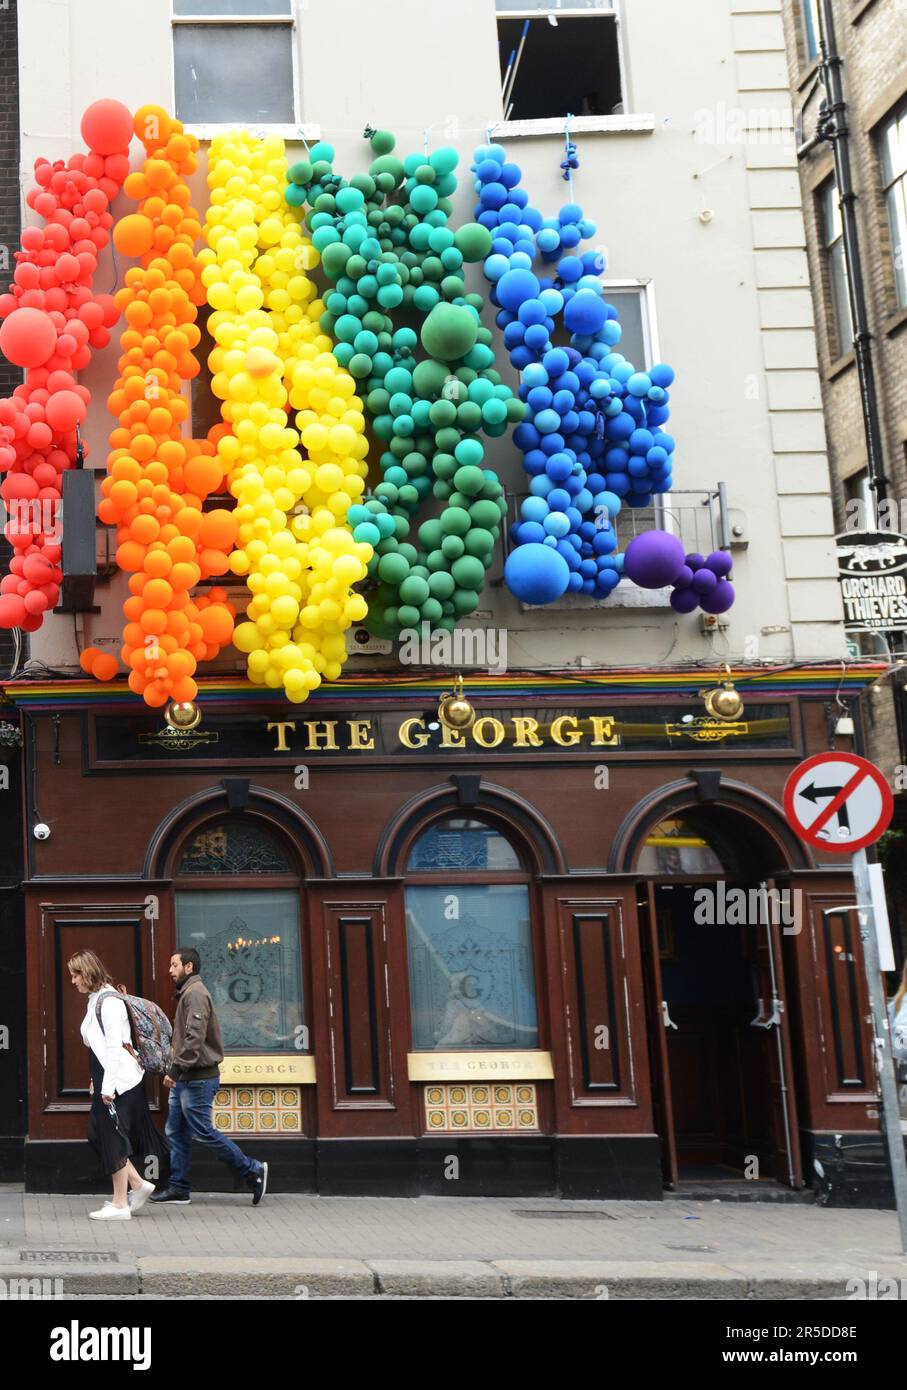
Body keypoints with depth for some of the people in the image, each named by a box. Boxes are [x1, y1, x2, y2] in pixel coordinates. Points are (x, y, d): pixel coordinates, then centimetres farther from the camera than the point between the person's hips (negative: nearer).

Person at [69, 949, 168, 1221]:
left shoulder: (109, 1001, -15)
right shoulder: (95, 999, 14)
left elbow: (114, 1046, -19)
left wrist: (107, 1086, -21)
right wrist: (96, 1081, 15)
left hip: (117, 1079, -9)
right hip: (105, 1078, 9)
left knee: (113, 1137, -2)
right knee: (98, 1134, 11)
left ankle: (120, 1204, 6)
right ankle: (137, 1184, 17)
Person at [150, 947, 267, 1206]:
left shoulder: (195, 993, -14)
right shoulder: (187, 993, 19)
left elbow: (195, 1037, -24)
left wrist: (176, 1069, -24)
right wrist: (176, 1070, 15)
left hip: (197, 1080, -10)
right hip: (185, 1079, 10)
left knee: (204, 1132, -6)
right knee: (176, 1133, 10)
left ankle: (253, 1172, 1)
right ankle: (178, 1188, 13)